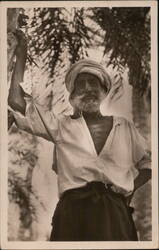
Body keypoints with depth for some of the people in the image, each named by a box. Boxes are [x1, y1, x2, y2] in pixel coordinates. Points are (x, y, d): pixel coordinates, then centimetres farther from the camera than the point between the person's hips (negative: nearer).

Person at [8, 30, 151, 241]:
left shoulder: (126, 127, 14)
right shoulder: (62, 127, 10)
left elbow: (148, 165, 24)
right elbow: (17, 103, 3)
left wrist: (129, 188, 5)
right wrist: (21, 56, 6)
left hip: (115, 216, 1)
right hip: (73, 214, -1)